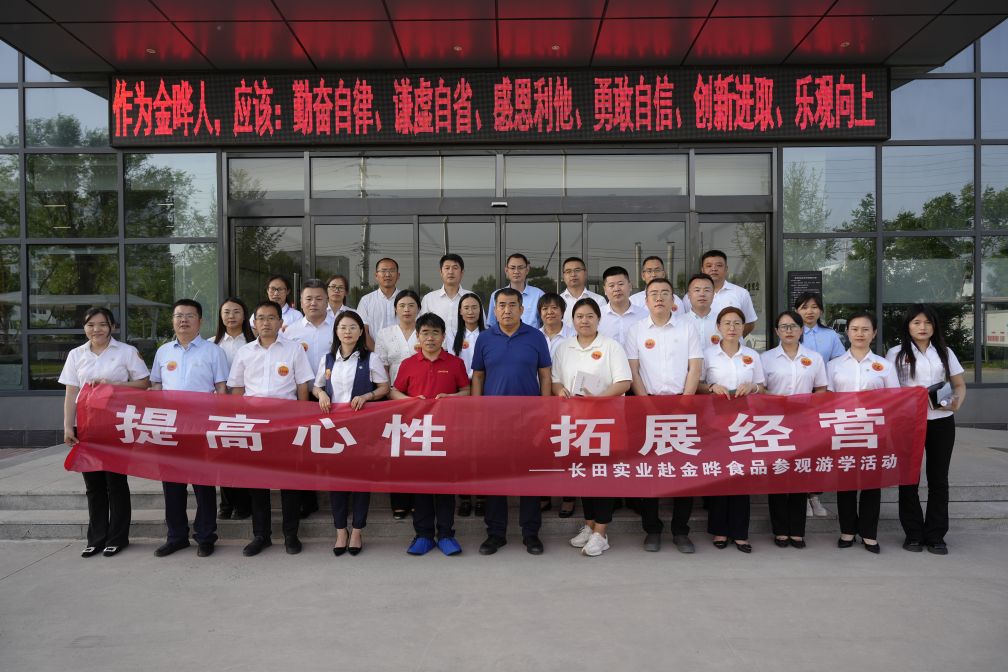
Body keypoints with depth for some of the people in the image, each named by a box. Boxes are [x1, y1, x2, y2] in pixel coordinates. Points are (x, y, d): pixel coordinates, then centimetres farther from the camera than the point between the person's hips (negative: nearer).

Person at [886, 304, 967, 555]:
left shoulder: (945, 352, 9)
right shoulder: (896, 353, 1)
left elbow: (960, 385, 9)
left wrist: (957, 402, -11)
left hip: (941, 421, 2)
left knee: (939, 478, 7)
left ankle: (935, 535, 17)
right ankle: (913, 533, 15)